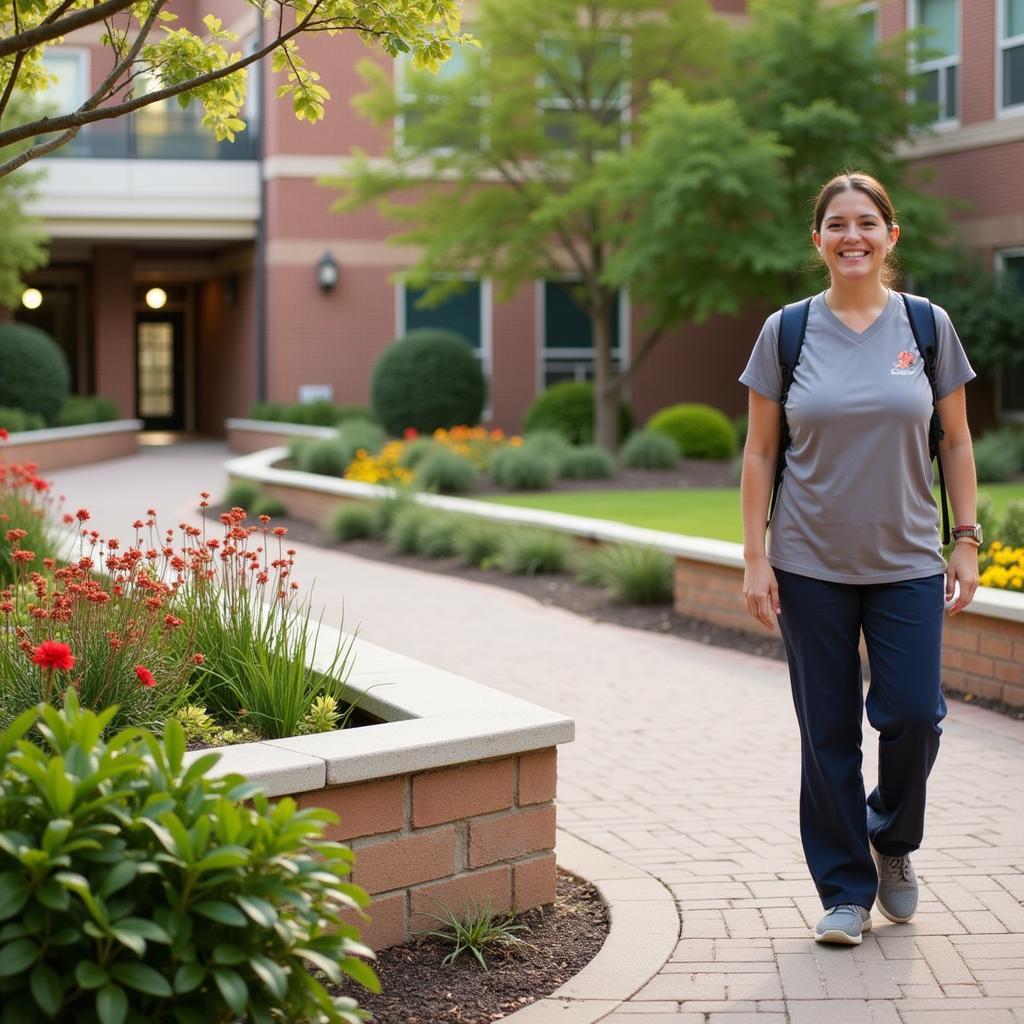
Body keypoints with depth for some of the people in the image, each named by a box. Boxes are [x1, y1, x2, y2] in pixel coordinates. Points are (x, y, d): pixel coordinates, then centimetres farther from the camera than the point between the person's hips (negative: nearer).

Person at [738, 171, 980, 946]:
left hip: (907, 563, 0)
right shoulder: (786, 332, 0)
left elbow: (957, 444, 7)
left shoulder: (927, 325, 2)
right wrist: (754, 559, -3)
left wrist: (968, 542, 1)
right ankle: (846, 891, 17)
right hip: (811, 564, 0)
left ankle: (893, 841, 23)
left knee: (912, 714, -7)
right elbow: (759, 453, 2)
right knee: (828, 733, 3)